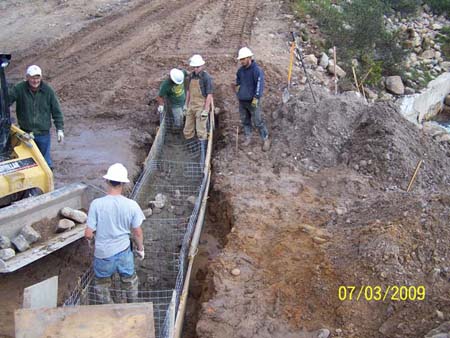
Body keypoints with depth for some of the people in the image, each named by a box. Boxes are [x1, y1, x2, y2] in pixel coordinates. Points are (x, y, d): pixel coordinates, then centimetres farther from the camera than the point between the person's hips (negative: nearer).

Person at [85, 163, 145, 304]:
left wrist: (89, 237, 8)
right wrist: (140, 249, 13)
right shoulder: (131, 205, -15)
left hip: (103, 254, -2)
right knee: (130, 281, 26)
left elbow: (88, 234, -16)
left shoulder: (97, 204, -20)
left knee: (102, 284, 23)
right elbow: (138, 233, -6)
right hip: (124, 252, 2)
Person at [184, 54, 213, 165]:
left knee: (201, 132, -6)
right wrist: (186, 105, 15)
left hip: (201, 107, -7)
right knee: (187, 131, 9)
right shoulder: (191, 76, 8)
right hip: (191, 106, 7)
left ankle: (203, 157, 0)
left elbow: (209, 95, -14)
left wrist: (205, 110, -18)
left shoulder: (207, 77, -13)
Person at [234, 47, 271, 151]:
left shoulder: (257, 70, -15)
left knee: (258, 122, -3)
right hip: (242, 101, 7)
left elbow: (260, 85, -19)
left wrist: (256, 98, -22)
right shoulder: (240, 70, 8)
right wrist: (237, 86, 12)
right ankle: (248, 138, 26)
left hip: (252, 101, -7)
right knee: (245, 121, 14)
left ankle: (266, 140, 7)